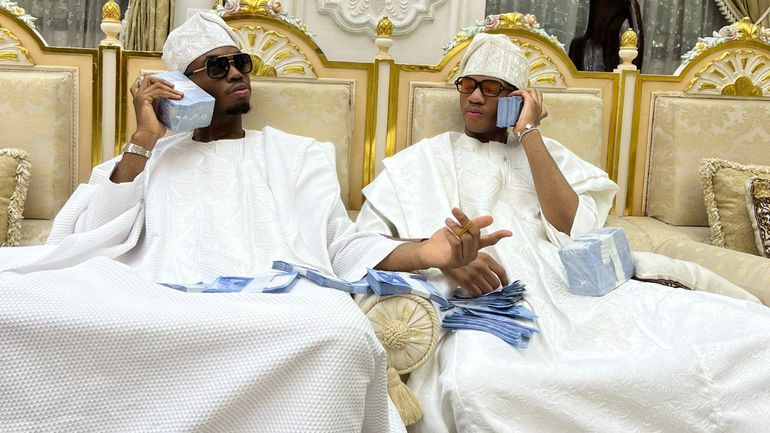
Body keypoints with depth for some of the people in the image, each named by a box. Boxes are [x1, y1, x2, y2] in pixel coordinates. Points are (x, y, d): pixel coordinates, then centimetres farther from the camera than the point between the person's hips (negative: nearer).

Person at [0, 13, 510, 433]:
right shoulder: (153, 156, 27)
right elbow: (98, 240, 12)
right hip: (155, 303, 1)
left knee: (340, 331, -39)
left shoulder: (298, 153, 24)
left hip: (270, 307, 0)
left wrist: (425, 251, -8)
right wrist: (144, 139, 8)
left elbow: (343, 245, 12)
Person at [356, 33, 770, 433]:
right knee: (475, 383, -40)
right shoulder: (421, 160, 18)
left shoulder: (545, 153, 23)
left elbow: (574, 232, 3)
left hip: (565, 293, 1)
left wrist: (529, 133, 5)